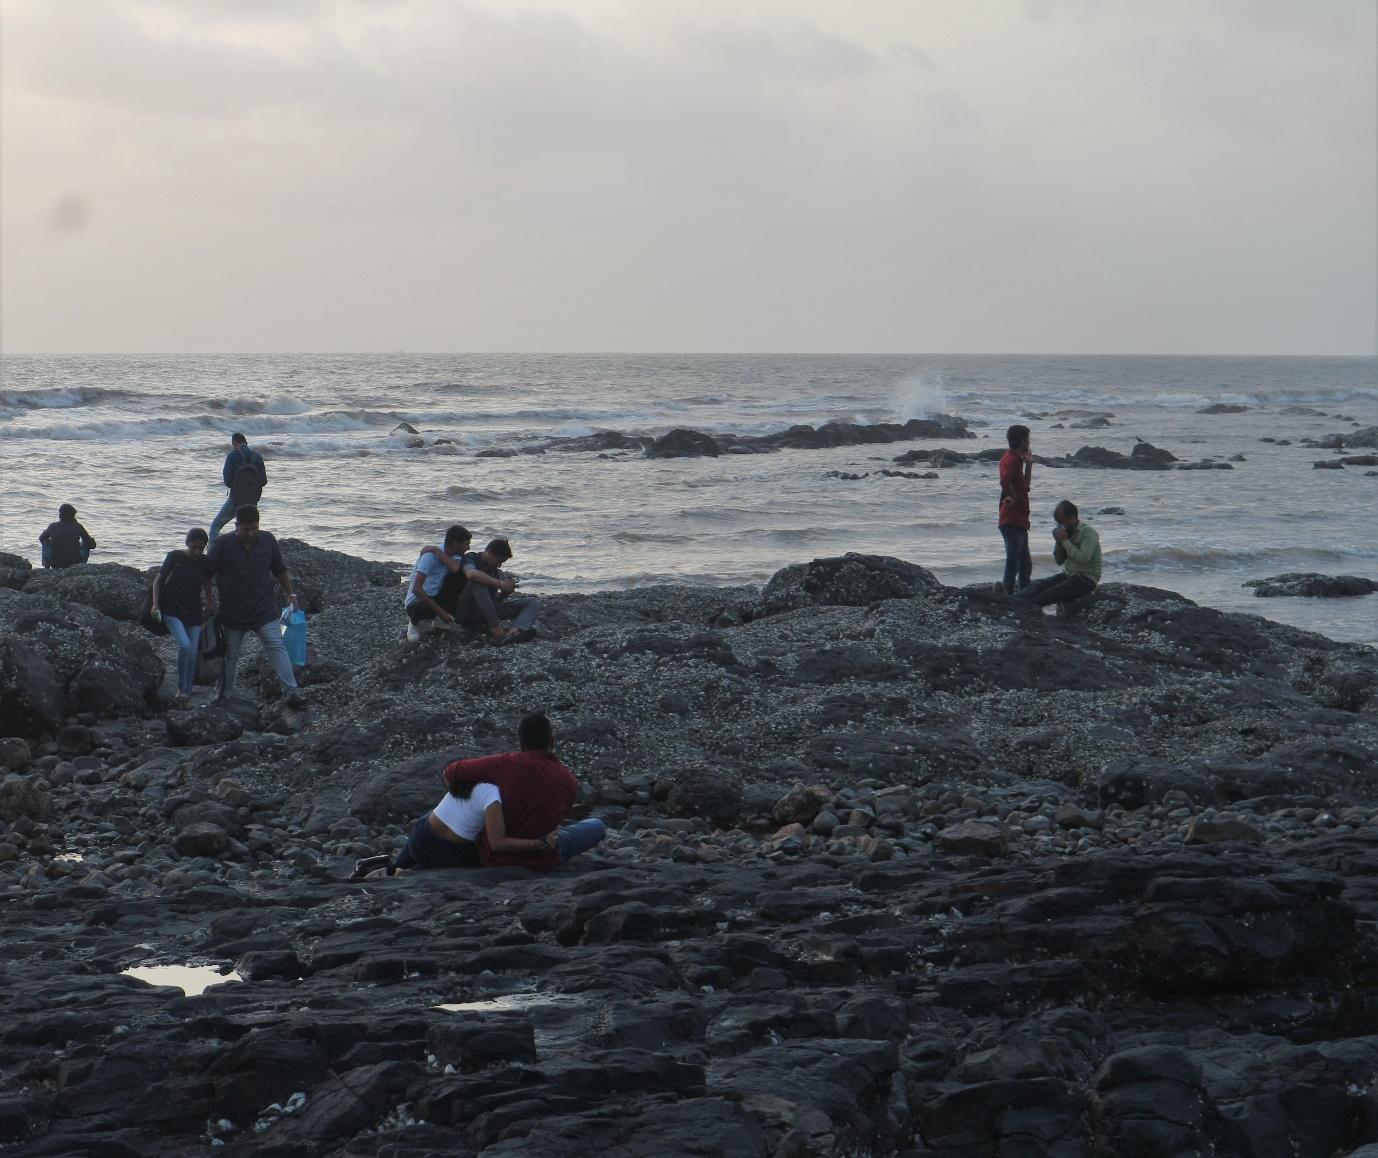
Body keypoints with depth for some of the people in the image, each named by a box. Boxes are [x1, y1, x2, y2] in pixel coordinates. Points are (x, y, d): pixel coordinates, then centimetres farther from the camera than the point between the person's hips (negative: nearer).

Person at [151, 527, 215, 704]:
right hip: (172, 611, -3)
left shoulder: (205, 563, 0)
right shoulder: (175, 557, -8)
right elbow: (159, 580, 0)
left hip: (193, 613, 3)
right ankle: (182, 687, -8)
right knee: (184, 645, -22)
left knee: (192, 653, 2)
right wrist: (155, 604, -10)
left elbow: (207, 590, 11)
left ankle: (187, 691, 17)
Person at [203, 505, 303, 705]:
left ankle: (292, 691, -18)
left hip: (264, 611, 1)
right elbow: (206, 573, -6)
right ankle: (224, 696, 26)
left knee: (276, 648, -12)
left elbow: (280, 570, 13)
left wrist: (290, 594, 12)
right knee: (230, 655, 11)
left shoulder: (267, 540, -1)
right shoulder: (223, 544, -10)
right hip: (233, 613, -1)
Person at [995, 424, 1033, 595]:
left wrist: (1029, 464, 22)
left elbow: (1025, 485, 26)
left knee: (1026, 565, 14)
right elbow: (1005, 480, -32)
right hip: (1012, 520, -11)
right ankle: (1007, 592, -15)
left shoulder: (1016, 459, 19)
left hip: (1019, 520, 11)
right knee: (1013, 562, -13)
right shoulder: (1011, 459, -13)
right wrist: (1013, 498, -18)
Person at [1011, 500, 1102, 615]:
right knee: (1040, 584, -15)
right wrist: (1058, 542, -5)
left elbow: (1083, 558, -26)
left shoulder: (1088, 532, -12)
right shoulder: (1067, 531, 10)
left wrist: (1065, 541, -20)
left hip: (1086, 578, -7)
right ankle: (1014, 601, -36)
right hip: (1068, 575, 7)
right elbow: (1059, 560, 12)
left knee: (1056, 591, -29)